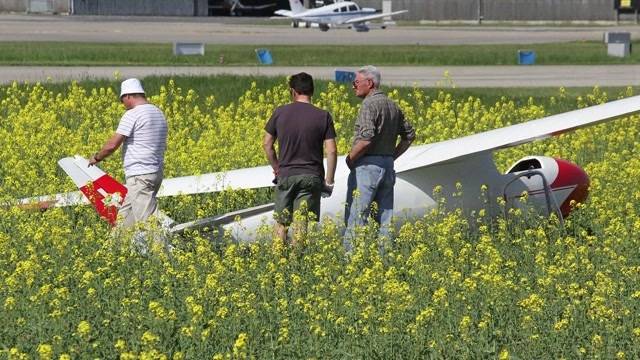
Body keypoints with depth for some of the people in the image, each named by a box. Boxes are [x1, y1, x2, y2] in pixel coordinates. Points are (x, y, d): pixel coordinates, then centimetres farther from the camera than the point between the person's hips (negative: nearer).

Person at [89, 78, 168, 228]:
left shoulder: (132, 115, -13)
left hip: (140, 176, -9)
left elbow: (112, 145, -13)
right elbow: (162, 145, 21)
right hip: (156, 172, 9)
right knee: (125, 214, 15)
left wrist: (96, 158, 3)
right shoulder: (158, 113, 14)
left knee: (147, 219, -12)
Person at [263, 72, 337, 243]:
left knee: (281, 223, 9)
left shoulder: (280, 113, 0)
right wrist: (329, 181, 0)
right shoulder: (323, 117, -4)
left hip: (285, 176, 1)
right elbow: (331, 151, -7)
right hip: (311, 177, -1)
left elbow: (267, 144, 5)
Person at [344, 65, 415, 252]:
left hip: (367, 166, -9)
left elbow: (366, 138, -24)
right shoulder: (393, 105, 14)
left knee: (355, 217, -8)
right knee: (384, 218, 9)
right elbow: (409, 135, 21)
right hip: (388, 167, 9)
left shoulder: (369, 105, -13)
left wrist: (351, 158, -11)